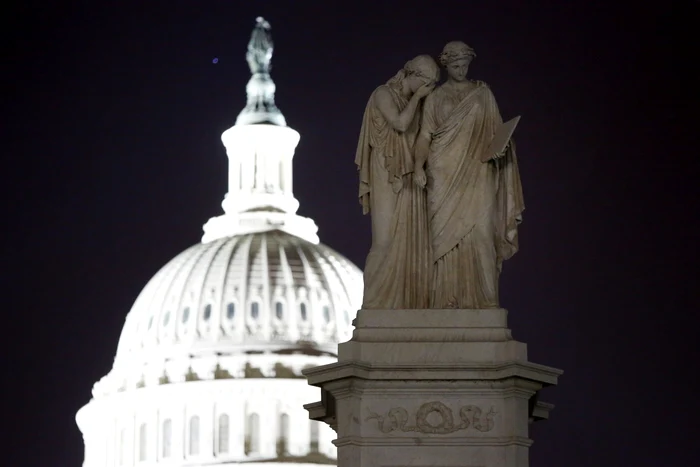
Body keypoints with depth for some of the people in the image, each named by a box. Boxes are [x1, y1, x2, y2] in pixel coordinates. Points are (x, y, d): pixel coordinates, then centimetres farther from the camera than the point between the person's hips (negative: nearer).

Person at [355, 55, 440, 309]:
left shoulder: (415, 102, 15)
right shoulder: (384, 94, -4)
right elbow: (400, 123, -18)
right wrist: (417, 97, -9)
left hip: (411, 181, 7)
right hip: (388, 180, -7)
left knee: (413, 243, -1)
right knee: (387, 241, -12)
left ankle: (410, 304, -2)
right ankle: (377, 305, -10)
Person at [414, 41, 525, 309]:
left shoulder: (483, 94, 13)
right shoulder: (435, 98, 11)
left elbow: (496, 131, 12)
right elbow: (425, 136, 4)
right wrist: (419, 166, -12)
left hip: (476, 174, 0)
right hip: (444, 174, 0)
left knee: (478, 231, -12)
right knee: (445, 234, -7)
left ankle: (479, 299, -13)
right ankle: (447, 300, -7)